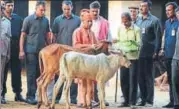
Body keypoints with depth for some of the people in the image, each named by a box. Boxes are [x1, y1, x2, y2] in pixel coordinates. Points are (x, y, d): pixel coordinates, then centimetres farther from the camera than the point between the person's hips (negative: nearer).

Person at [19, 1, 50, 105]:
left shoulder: (46, 20, 7)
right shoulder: (28, 19, -5)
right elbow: (23, 35, -4)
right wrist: (21, 50, -9)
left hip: (42, 51, 4)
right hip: (31, 50, -4)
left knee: (39, 73, 7)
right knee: (31, 74, -4)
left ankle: (34, 94, 16)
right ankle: (30, 96, 1)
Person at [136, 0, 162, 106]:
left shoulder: (154, 20, -4)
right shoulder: (138, 20, 12)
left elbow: (158, 37, -6)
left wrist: (156, 52, -11)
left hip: (148, 53, -5)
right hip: (138, 53, 5)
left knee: (148, 76, 1)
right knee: (140, 76, 7)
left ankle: (149, 100, 6)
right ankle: (143, 98, 16)